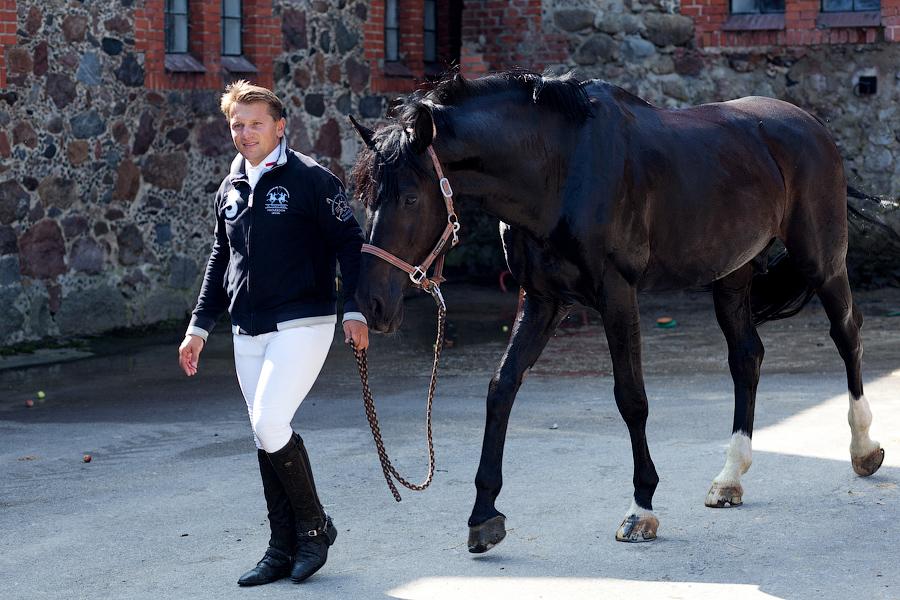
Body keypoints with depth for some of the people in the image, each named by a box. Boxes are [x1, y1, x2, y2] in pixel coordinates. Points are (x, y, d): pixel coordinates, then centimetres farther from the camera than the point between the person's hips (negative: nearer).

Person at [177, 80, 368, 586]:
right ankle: (284, 550, 15)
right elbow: (221, 259, 22)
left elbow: (349, 242, -8)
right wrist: (200, 326, 19)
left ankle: (314, 526, 2)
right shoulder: (231, 189, 14)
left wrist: (354, 309, -18)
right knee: (267, 436, 8)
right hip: (248, 332, 7)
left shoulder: (310, 179, -6)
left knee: (270, 424, -17)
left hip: (302, 324, -7)